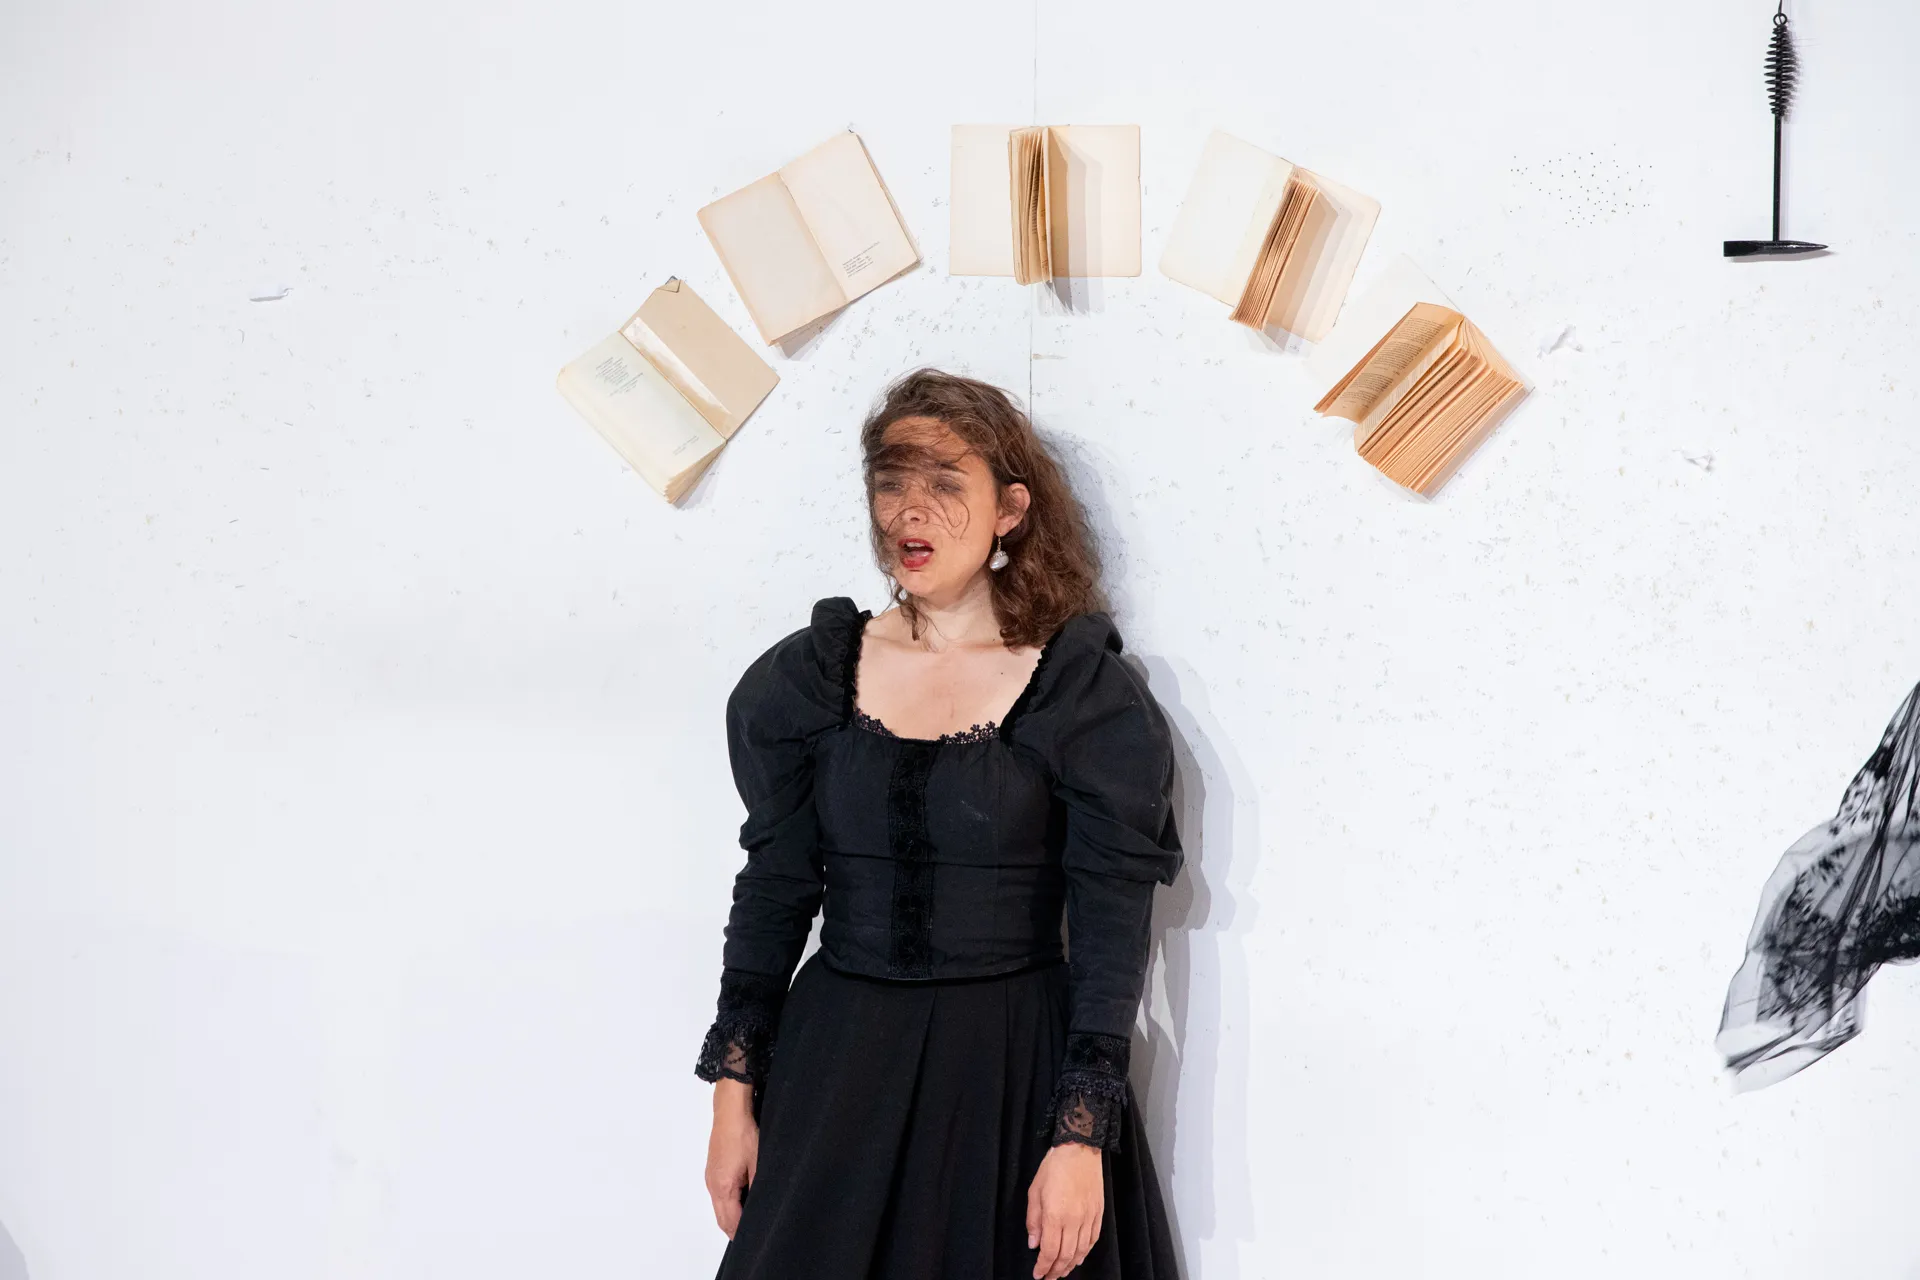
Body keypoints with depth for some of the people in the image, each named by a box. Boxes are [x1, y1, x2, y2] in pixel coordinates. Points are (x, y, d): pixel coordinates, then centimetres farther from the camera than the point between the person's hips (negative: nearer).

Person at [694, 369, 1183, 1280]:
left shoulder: (1088, 695, -6)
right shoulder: (809, 676, 4)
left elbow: (1111, 934, -7)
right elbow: (773, 894, 7)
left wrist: (1082, 1137, -13)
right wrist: (734, 1094, 3)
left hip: (1020, 1071, -3)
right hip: (838, 1066, 3)